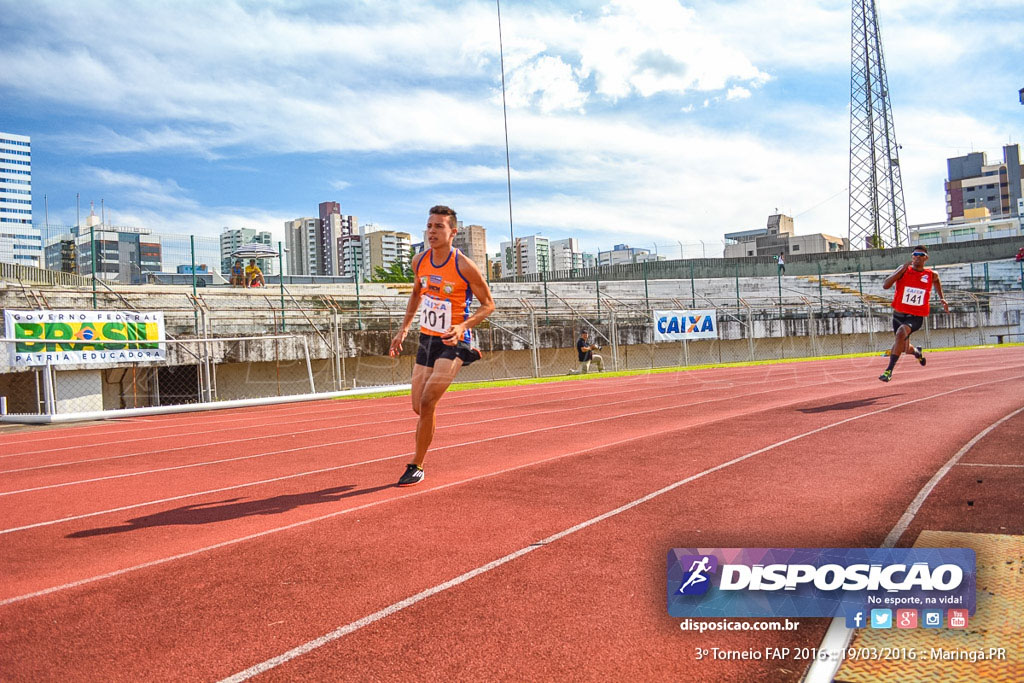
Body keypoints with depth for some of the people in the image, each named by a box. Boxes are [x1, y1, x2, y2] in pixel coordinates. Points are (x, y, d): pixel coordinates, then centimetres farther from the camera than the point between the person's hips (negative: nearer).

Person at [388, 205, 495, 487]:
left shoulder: (465, 267, -16)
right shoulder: (419, 262, 1)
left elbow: (488, 304, -7)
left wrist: (463, 326, -23)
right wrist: (404, 328, 12)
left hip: (453, 341, -6)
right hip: (427, 339, 6)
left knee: (426, 402, -16)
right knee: (418, 407, 7)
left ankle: (416, 466, 0)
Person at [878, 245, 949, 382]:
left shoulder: (932, 275, 1)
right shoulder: (903, 270, -5)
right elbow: (885, 285, -18)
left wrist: (942, 298, 21)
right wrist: (901, 271, -27)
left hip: (916, 317, -2)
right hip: (899, 314, 2)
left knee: (901, 332, -34)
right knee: (905, 349, 16)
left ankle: (889, 370, -31)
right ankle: (917, 352, 56)